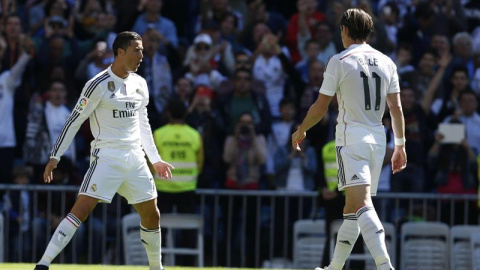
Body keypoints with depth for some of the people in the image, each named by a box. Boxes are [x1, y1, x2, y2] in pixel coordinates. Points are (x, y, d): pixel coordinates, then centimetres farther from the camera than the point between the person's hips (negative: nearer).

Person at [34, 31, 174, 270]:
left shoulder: (139, 84, 10)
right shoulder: (98, 85, -10)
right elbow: (74, 121, -6)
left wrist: (155, 159, 23)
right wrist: (55, 156, -8)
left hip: (135, 159, 6)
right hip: (106, 158, -6)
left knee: (151, 214, 9)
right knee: (82, 209, -17)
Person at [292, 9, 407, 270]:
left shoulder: (340, 61, -5)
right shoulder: (386, 63, 10)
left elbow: (320, 107, -2)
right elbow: (396, 107, 6)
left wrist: (301, 131, 14)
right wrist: (400, 145, 13)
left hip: (351, 138, -6)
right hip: (377, 139, 6)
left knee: (361, 203, -17)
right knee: (352, 208, 15)